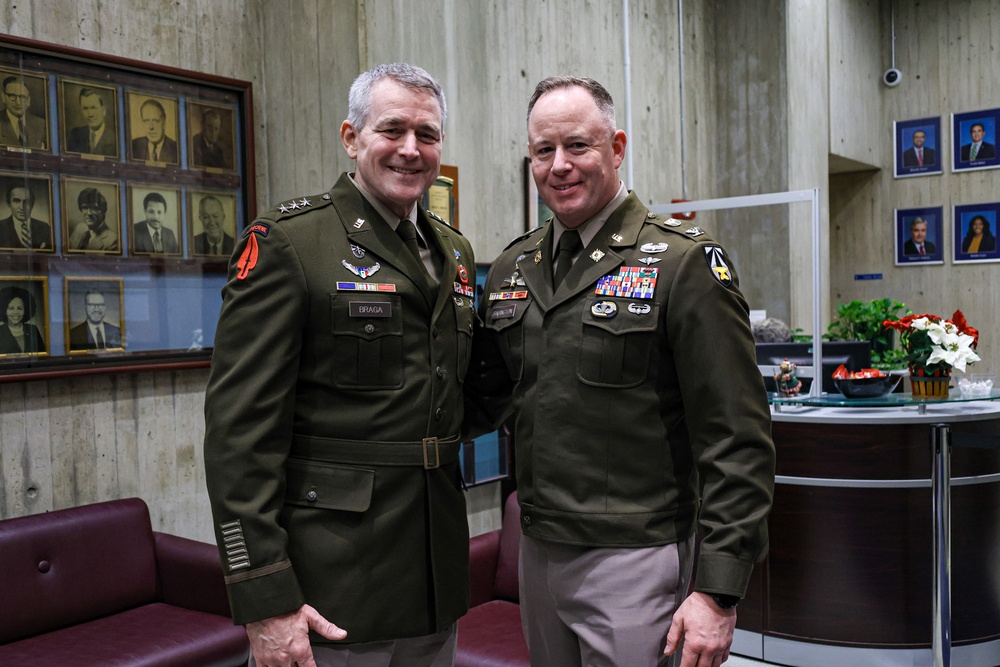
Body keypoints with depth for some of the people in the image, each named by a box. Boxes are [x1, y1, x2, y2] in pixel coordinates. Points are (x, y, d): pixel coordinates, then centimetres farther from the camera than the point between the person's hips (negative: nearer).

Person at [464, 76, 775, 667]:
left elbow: (737, 440, -13)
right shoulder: (512, 269, 8)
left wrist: (718, 590, -16)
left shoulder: (684, 263, -11)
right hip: (538, 551, 6)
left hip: (633, 559, -5)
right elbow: (483, 401, 15)